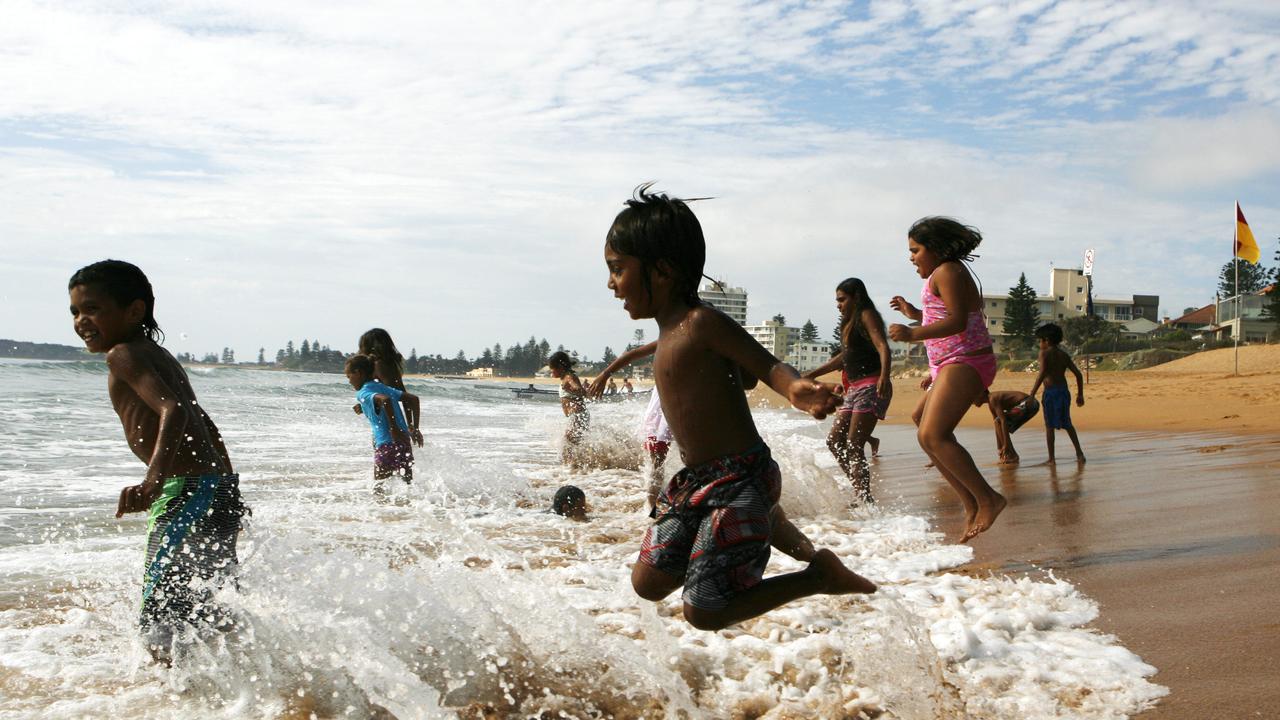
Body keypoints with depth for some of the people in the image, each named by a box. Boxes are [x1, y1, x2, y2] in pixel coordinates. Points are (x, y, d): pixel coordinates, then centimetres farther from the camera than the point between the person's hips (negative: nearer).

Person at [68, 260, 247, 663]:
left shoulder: (123, 355, -6)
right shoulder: (160, 357, 21)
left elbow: (173, 409, -24)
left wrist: (153, 479, -37)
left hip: (187, 495, -10)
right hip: (220, 492, 10)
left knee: (160, 623, -9)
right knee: (214, 620, 19)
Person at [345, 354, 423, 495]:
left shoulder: (362, 393, -6)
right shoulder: (383, 387, 17)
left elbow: (385, 399, -26)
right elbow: (413, 398, 14)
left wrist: (394, 429, -22)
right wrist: (413, 428, 15)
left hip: (387, 445, -7)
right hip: (404, 441, 7)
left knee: (379, 489, 7)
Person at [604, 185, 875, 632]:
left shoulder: (701, 324, -15)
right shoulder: (669, 334, 12)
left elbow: (767, 365, -17)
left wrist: (795, 389, -39)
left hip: (738, 481, -9)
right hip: (696, 479, 9)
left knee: (704, 613, -8)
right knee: (648, 582, 12)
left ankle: (819, 576, 7)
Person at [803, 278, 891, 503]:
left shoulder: (867, 316, -6)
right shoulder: (850, 322, 21)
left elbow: (883, 347, -20)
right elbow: (844, 357, 31)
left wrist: (884, 376, -37)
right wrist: (812, 374, 33)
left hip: (871, 388, -10)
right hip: (854, 389, 10)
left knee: (853, 447, -14)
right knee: (834, 441, 6)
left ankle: (865, 500, -12)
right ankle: (860, 492, 10)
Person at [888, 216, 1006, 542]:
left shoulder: (946, 272, -11)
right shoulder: (948, 274, 22)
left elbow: (958, 321, -22)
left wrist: (914, 334, -27)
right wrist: (914, 314, 25)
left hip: (964, 363, -12)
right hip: (952, 365, 12)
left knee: (933, 436, -21)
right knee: (928, 436, 11)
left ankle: (987, 499, -17)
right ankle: (972, 506, 10)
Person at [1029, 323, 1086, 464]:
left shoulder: (1045, 353, -5)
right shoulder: (1064, 355, 13)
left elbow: (1042, 373, -18)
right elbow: (1078, 374, 11)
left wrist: (1032, 393, -18)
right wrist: (1080, 394, 18)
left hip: (1050, 392, -6)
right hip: (1064, 391, 6)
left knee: (1049, 426, 1)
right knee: (1067, 424, 19)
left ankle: (1051, 457, 0)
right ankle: (1079, 453, 19)